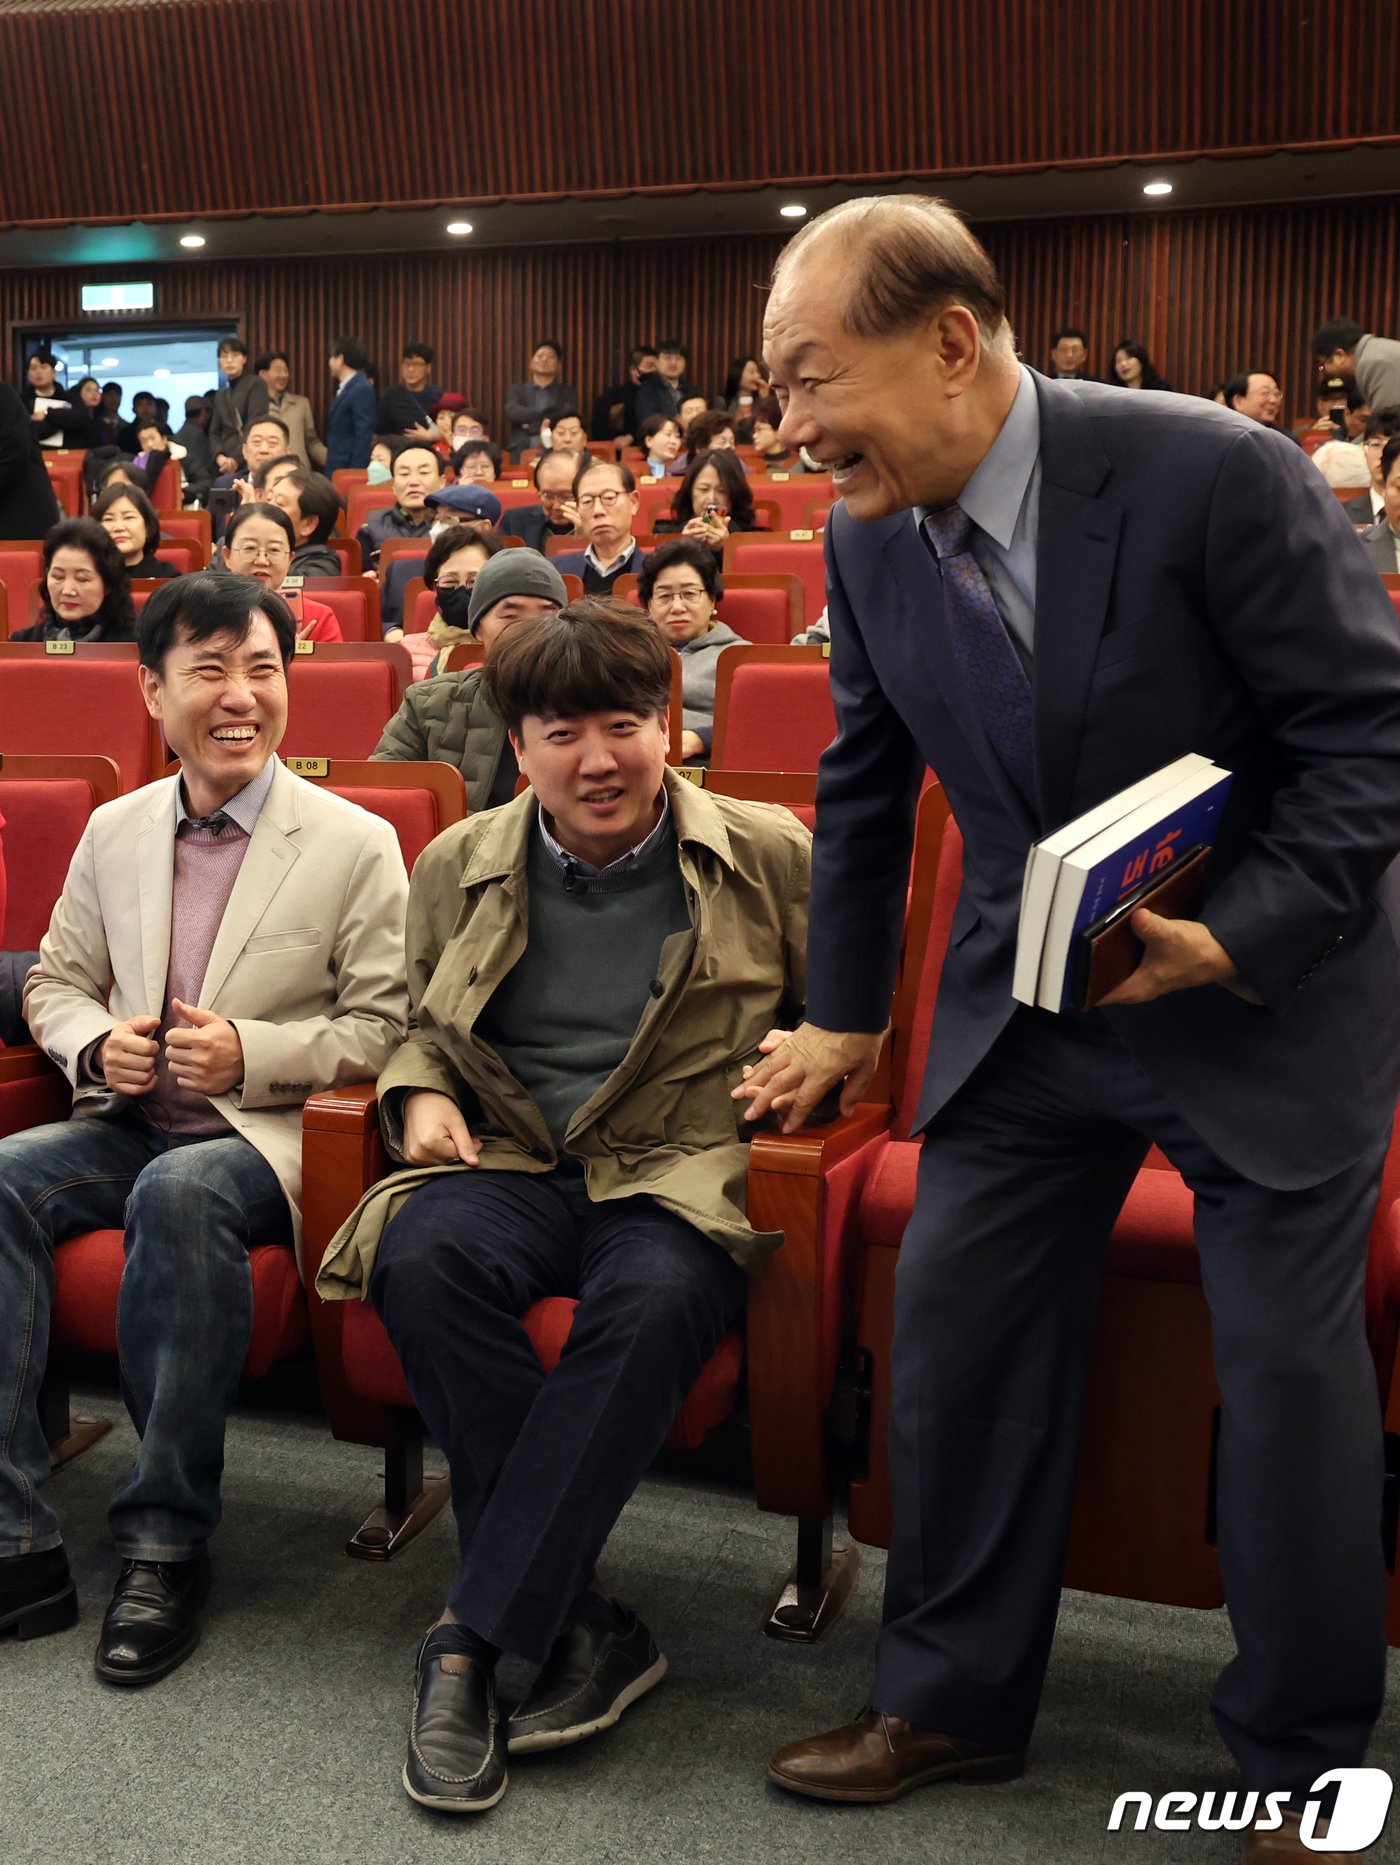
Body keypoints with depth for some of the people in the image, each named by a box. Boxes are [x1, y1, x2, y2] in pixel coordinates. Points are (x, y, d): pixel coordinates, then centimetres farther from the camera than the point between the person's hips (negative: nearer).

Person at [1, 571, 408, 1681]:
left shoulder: (356, 843, -1)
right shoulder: (114, 832, 13)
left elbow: (386, 1028, -3)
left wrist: (251, 1054, -17)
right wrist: (96, 1044, -3)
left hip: (271, 1137, -4)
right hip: (129, 1125, 5)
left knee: (180, 1194, -37)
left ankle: (167, 1545, -24)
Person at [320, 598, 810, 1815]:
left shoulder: (769, 855, 5)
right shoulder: (460, 865, 13)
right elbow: (422, 1023, 26)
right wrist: (422, 1092, 4)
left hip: (682, 1176, -2)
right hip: (509, 1163, 3)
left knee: (653, 1299, -37)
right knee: (423, 1259, -32)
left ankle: (475, 1643, -26)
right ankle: (585, 1629, -24)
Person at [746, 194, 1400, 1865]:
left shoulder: (1215, 475, -23)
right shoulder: (867, 533, -5)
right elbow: (864, 786, 8)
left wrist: (1237, 938, -26)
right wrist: (842, 1016, 13)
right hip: (1025, 1006, 5)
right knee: (952, 1324, 7)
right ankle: (952, 1696, 28)